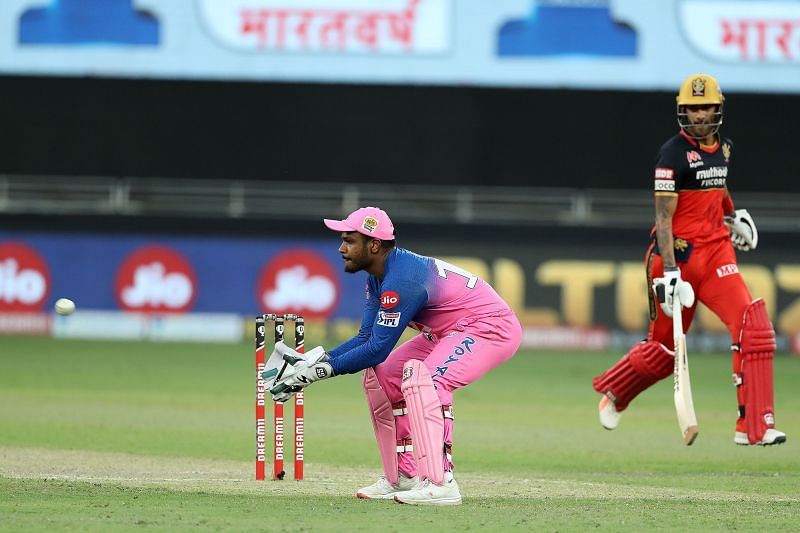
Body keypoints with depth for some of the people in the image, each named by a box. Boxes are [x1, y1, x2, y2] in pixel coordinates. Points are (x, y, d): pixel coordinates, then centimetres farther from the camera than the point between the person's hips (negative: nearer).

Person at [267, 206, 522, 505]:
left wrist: (320, 370, -22)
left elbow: (377, 348, -26)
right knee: (378, 376, 10)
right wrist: (312, 361, -7)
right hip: (449, 332, 11)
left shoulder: (402, 279, -27)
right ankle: (404, 477, 15)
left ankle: (440, 483, -36)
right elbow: (365, 338, 5)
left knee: (422, 377, -33)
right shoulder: (378, 279, 4)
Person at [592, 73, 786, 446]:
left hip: (717, 249, 6)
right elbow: (663, 217, -17)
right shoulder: (674, 153, -12)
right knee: (664, 348, 5)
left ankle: (754, 427, -13)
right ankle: (613, 391, 36)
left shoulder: (724, 147, 10)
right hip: (677, 255, -6)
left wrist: (733, 215, 18)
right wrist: (669, 272, -25)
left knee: (753, 325, -14)